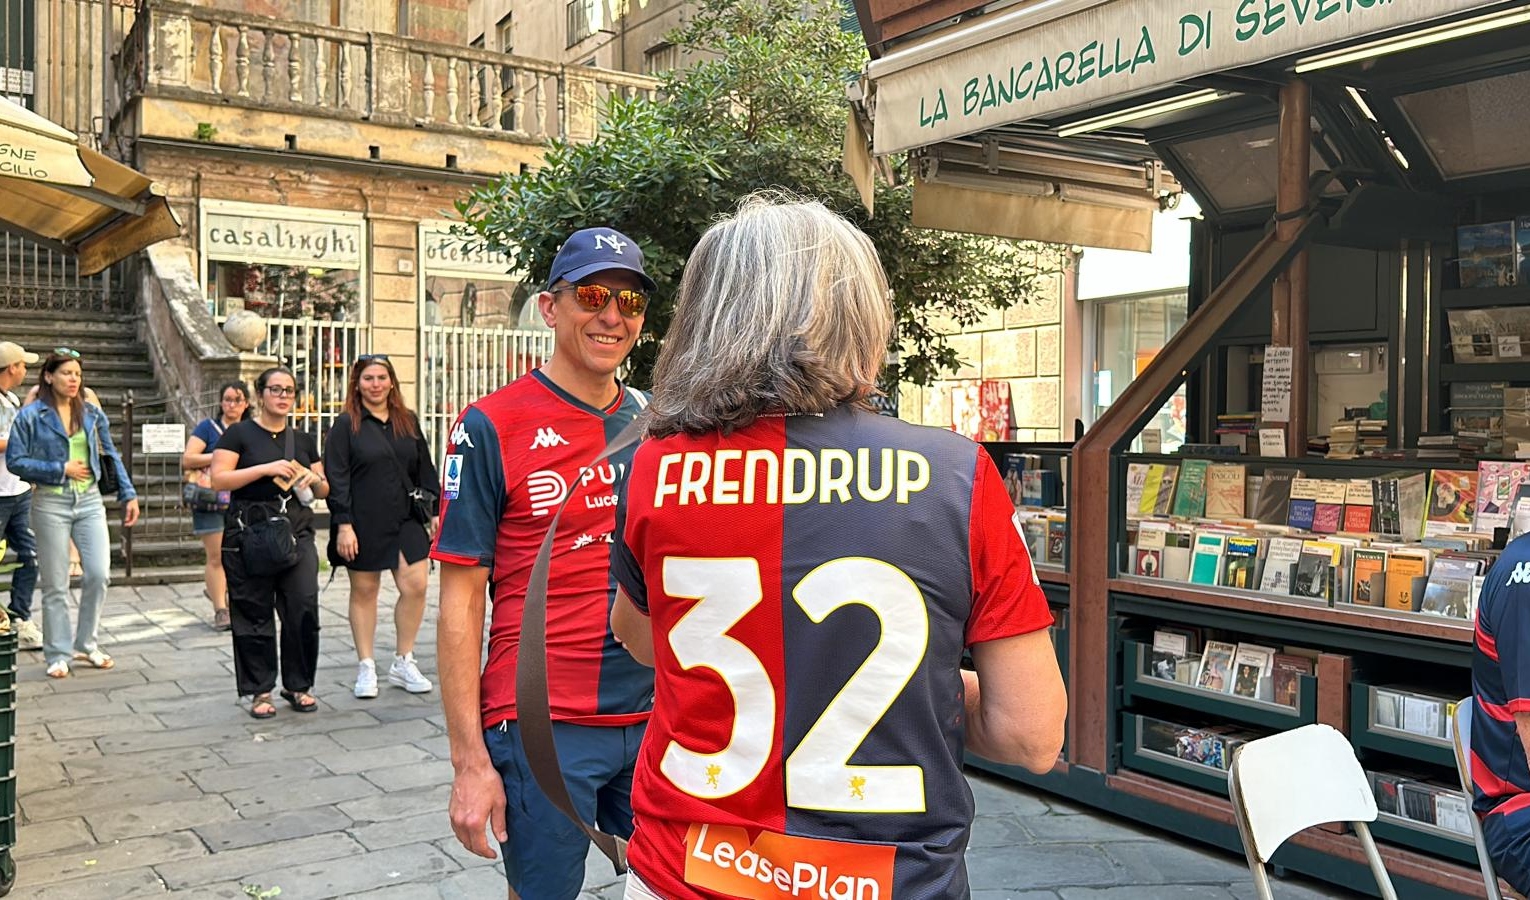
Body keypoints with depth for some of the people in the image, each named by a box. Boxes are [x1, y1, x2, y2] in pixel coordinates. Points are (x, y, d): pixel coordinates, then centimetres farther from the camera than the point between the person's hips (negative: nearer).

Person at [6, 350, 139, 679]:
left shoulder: (92, 413, 6)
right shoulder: (31, 415, -3)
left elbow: (111, 456, 11)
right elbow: (15, 460, -6)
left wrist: (128, 494, 7)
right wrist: (61, 469, -12)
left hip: (90, 501, 3)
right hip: (50, 503, -3)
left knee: (99, 574, -5)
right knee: (55, 585, 3)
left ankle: (86, 644, 15)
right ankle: (58, 654, 15)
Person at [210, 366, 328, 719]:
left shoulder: (303, 439, 17)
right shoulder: (240, 433, 4)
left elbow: (324, 490, 22)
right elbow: (218, 479, -7)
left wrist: (313, 479, -1)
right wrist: (266, 469, -15)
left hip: (296, 531, 3)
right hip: (249, 532, -3)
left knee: (304, 608, -5)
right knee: (254, 614, 1)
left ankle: (299, 685, 10)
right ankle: (260, 691, 12)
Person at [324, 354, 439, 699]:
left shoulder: (408, 422, 10)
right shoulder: (346, 425, -1)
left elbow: (425, 471, 14)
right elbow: (336, 479, -5)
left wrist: (437, 511, 8)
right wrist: (343, 525, -12)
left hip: (405, 520, 3)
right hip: (364, 524, -3)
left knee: (415, 586, -4)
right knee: (364, 591, 5)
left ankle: (403, 663, 12)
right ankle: (366, 668, 17)